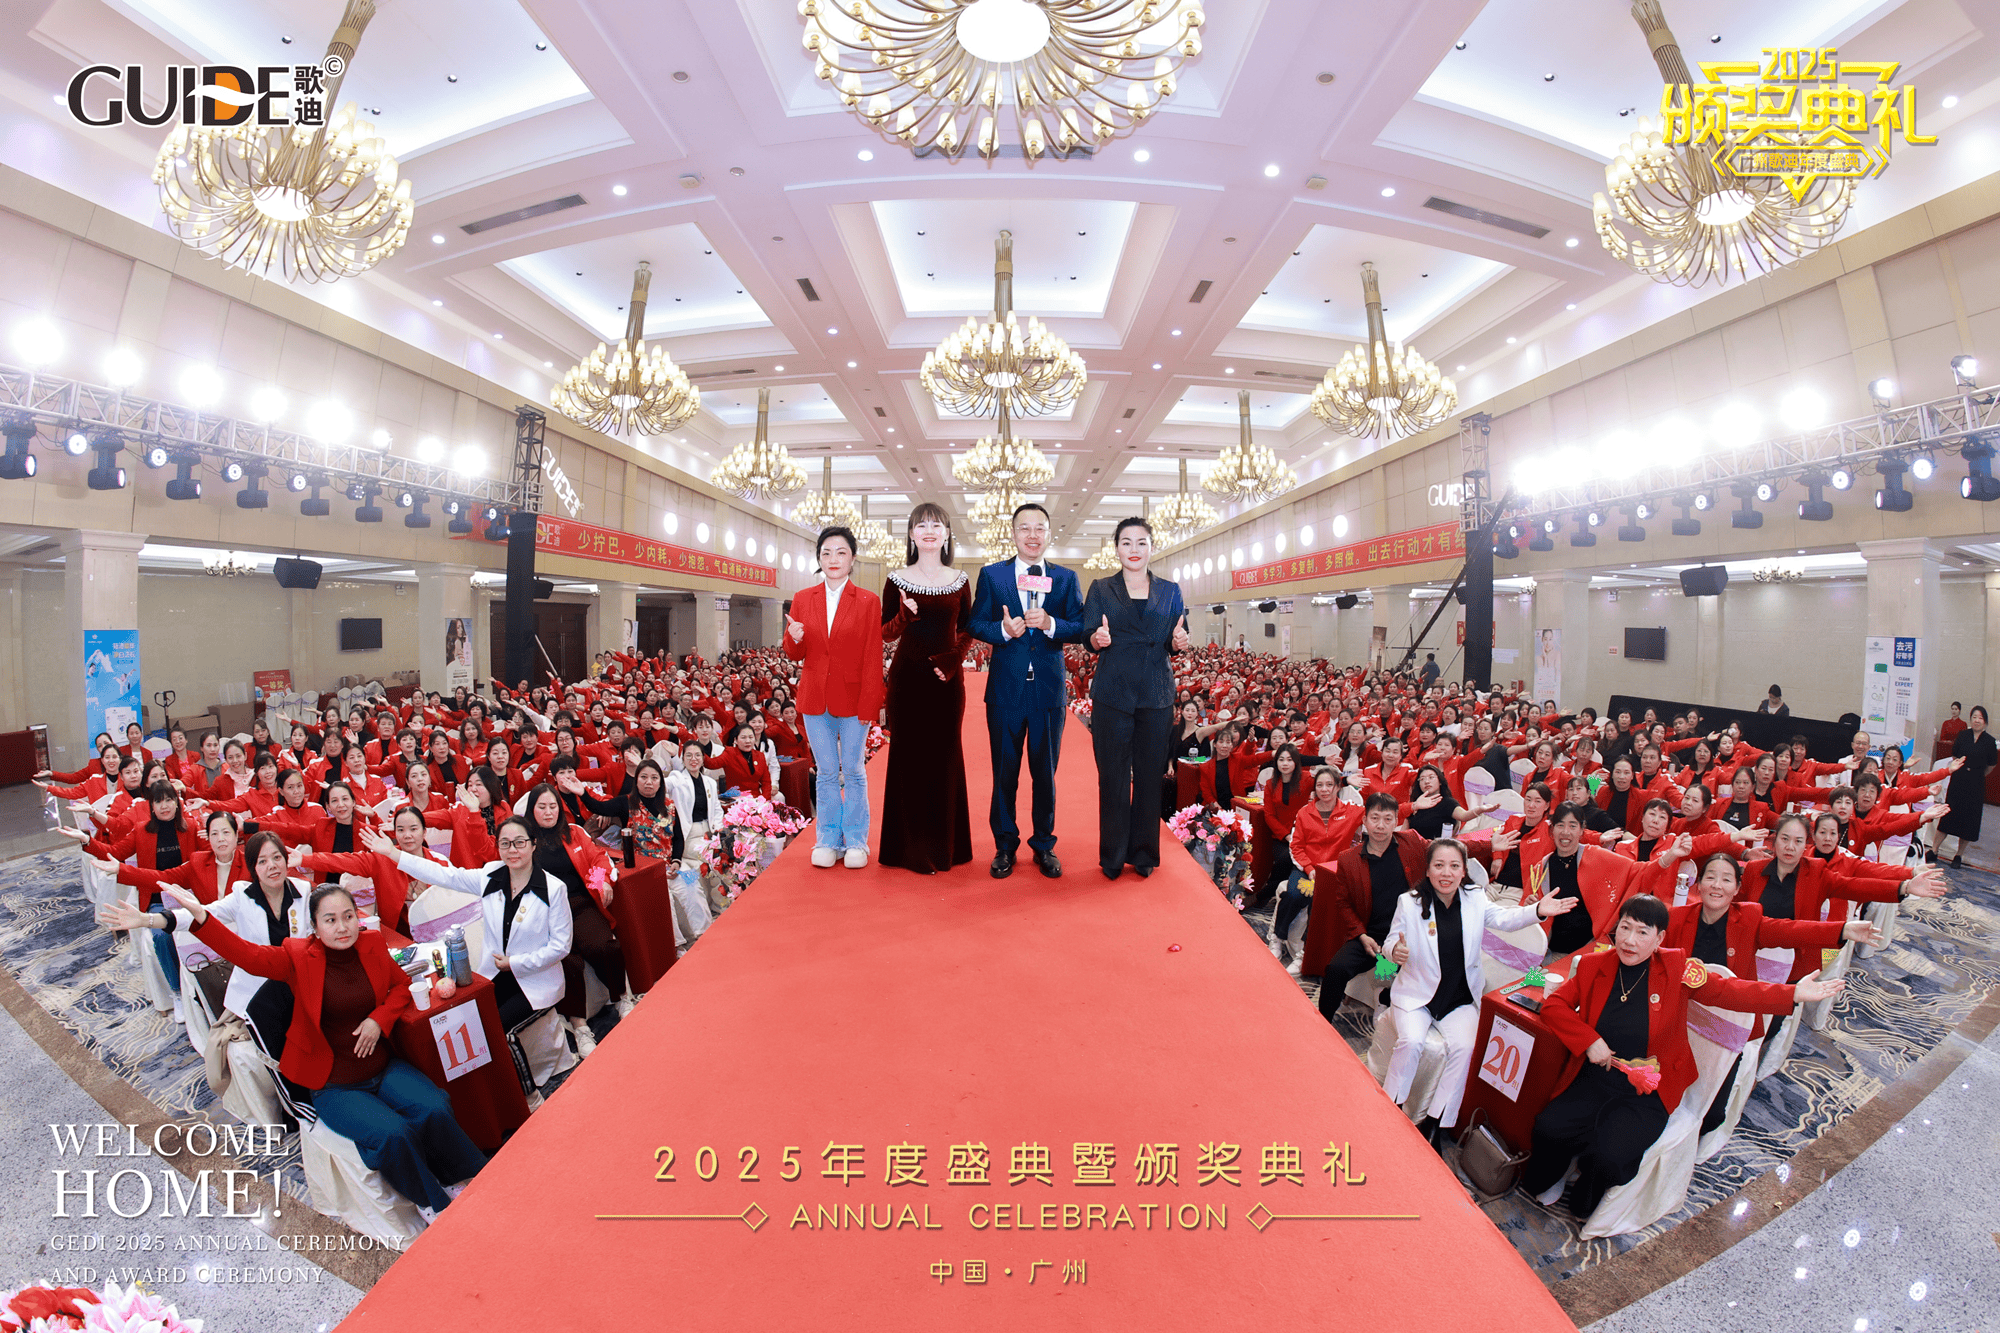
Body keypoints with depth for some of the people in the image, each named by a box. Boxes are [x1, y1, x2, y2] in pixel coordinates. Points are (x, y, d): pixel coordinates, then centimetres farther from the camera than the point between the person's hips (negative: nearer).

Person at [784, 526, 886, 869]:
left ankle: (855, 842, 19)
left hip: (852, 698, -2)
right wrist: (794, 639, -16)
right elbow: (795, 655, 7)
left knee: (854, 772, 6)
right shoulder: (802, 600, 5)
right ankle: (828, 841, 23)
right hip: (815, 698, 2)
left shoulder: (868, 601, -2)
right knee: (826, 773, 11)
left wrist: (870, 704, -11)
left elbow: (872, 658, -5)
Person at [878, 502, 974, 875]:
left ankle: (944, 844, 19)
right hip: (908, 677, -2)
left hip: (946, 679, 2)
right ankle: (912, 847, 12)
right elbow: (885, 634, 1)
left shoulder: (959, 580, 7)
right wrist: (903, 616, -19)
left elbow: (966, 630, 10)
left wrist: (953, 659, -8)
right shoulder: (898, 579, 1)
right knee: (909, 757, 2)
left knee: (945, 757, 6)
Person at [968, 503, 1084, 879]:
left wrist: (1051, 624, -19)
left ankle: (1044, 845, 25)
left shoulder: (1066, 578, 6)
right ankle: (1004, 845, 23)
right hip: (1006, 688, 0)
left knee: (1045, 773, 10)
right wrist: (1003, 629, -18)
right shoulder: (991, 575, 5)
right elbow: (975, 624, 1)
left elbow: (1080, 628, -1)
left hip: (1049, 689, 1)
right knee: (1004, 773, 8)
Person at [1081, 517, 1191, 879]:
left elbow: (1176, 643, 9)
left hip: (1156, 695, 2)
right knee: (1113, 776, 2)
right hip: (1112, 695, -1)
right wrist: (1098, 639, -21)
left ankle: (1144, 853, 19)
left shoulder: (1170, 590, 11)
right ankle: (1112, 857, 15)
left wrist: (1180, 641, -14)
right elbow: (1088, 640, 1)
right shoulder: (1101, 589, 7)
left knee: (1151, 774, 4)